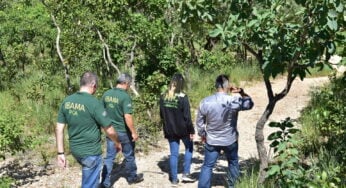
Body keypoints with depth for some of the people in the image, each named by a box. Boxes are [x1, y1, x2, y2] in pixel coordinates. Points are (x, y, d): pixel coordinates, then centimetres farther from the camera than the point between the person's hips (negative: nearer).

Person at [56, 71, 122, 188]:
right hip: (91, 152, -6)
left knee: (89, 179, 30)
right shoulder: (94, 103, -20)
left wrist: (60, 153, 6)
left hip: (75, 150, 6)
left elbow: (59, 129, 0)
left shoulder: (67, 101, -2)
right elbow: (109, 131, -15)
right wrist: (117, 143, 4)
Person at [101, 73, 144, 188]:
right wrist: (133, 132, -15)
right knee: (129, 155, 15)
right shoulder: (125, 96, -19)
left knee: (109, 157, 11)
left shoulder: (106, 94, 1)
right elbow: (127, 117, -23)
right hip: (123, 131, -5)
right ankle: (132, 177, 32)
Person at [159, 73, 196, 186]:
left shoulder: (163, 97, -2)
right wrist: (191, 131, -7)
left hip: (170, 130, 4)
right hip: (182, 129, -4)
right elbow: (187, 116, -15)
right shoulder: (182, 97, -17)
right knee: (189, 147, 20)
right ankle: (186, 173, 17)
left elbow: (162, 115, 7)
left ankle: (174, 179, 15)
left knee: (173, 153, 11)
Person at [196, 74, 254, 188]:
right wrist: (241, 92, -3)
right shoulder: (234, 101, -19)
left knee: (207, 166, 8)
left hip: (211, 141, 1)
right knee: (233, 163, 23)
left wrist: (202, 135, 13)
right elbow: (250, 104, 0)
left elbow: (199, 121, -2)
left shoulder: (205, 102, -12)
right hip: (230, 140, 0)